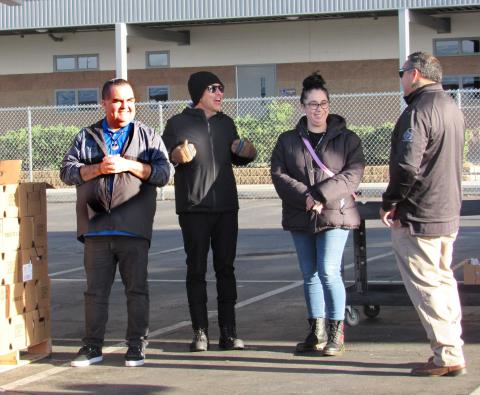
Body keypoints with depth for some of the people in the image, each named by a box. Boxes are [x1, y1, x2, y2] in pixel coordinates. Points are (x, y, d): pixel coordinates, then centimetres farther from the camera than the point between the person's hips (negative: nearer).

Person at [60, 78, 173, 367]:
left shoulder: (148, 137, 9)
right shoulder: (86, 138, 13)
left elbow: (164, 172, -2)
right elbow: (67, 171, 5)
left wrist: (128, 165, -11)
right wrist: (98, 168, -10)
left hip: (134, 229, -1)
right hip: (96, 229, 1)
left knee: (137, 289, 2)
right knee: (96, 290, 6)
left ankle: (137, 346, 10)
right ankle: (93, 346, 13)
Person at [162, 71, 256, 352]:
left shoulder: (226, 123, 13)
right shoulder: (178, 124, -1)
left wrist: (247, 152, 1)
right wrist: (178, 156, -24)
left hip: (227, 207, 4)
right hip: (194, 209, -4)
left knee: (226, 268, 5)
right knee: (197, 270, -1)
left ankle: (229, 332, 9)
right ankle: (200, 332, 4)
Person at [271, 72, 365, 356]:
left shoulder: (347, 139, 2)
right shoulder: (288, 141, 9)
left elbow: (353, 174, -9)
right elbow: (279, 175, -1)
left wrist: (321, 195, -20)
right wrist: (305, 197, -16)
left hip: (335, 215, -4)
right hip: (300, 217, 4)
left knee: (329, 272, -12)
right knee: (310, 275, 9)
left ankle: (336, 333, -2)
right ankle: (317, 332, 17)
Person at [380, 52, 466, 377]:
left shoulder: (418, 111, -18)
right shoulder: (452, 108, 13)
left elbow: (408, 166, -25)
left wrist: (389, 203, -11)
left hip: (418, 216, -9)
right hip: (448, 213, 9)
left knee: (425, 286, -3)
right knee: (443, 281, 15)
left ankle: (447, 356, -3)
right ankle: (452, 350, 19)